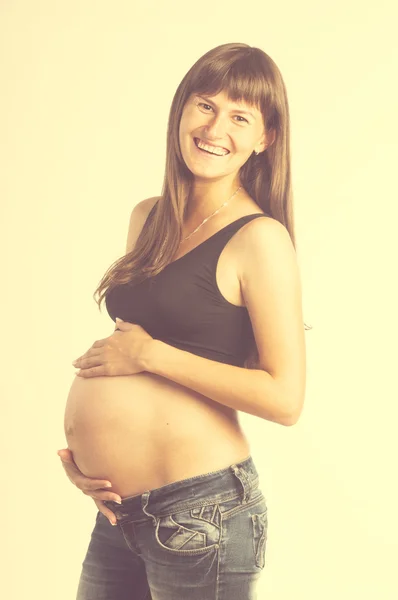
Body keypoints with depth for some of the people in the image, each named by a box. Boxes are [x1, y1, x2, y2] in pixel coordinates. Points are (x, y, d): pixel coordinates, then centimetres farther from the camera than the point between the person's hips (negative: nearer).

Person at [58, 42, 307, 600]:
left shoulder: (259, 239, -13)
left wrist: (149, 354, -16)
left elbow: (284, 397, -18)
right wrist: (78, 440, 5)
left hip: (199, 508, -6)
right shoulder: (148, 219, 7)